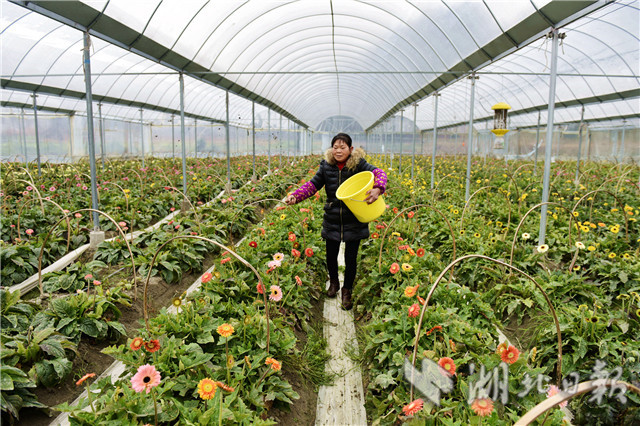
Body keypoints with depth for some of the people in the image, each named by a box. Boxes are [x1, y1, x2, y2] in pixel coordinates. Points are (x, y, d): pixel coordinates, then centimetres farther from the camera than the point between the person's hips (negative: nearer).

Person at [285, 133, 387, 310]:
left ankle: (347, 291, 30)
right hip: (332, 220, 3)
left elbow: (379, 173, -22)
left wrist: (378, 189, -45)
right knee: (331, 255, 15)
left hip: (354, 221, -3)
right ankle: (333, 282, 46)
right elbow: (313, 184, 0)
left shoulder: (358, 164, -10)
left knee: (351, 257, 6)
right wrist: (295, 196, -16)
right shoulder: (327, 166, -1)